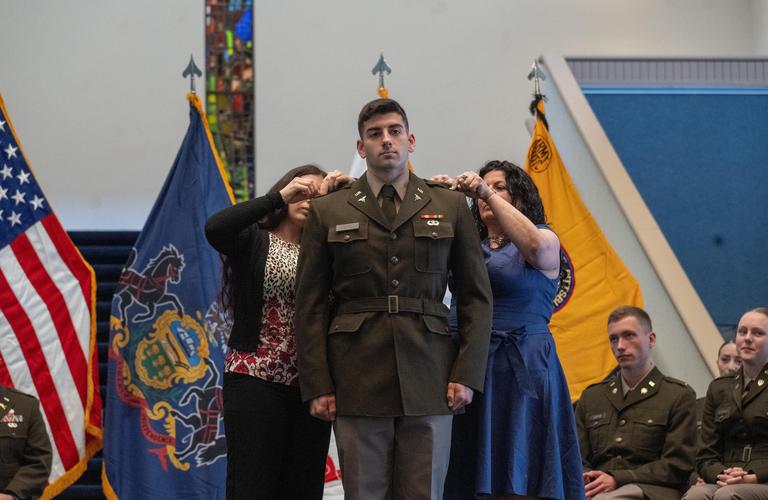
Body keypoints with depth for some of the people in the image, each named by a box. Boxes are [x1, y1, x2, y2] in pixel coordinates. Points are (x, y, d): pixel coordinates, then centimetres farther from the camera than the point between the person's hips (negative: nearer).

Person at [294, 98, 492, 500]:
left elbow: (476, 297, 9)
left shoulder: (450, 206, 10)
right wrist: (317, 385, -2)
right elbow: (310, 306, 6)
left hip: (429, 381, 0)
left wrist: (467, 374, -1)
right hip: (358, 383, 0)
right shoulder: (328, 213, 8)